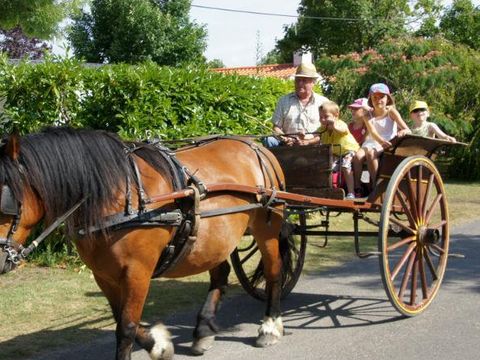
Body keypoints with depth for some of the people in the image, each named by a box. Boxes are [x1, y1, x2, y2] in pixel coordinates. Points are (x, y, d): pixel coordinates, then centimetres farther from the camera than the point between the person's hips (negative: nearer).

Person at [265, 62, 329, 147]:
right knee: (269, 141, -27)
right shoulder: (284, 101, 14)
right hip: (288, 145, 1)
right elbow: (276, 128, 11)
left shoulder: (323, 102, 8)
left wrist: (307, 142, -13)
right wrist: (285, 139, -11)